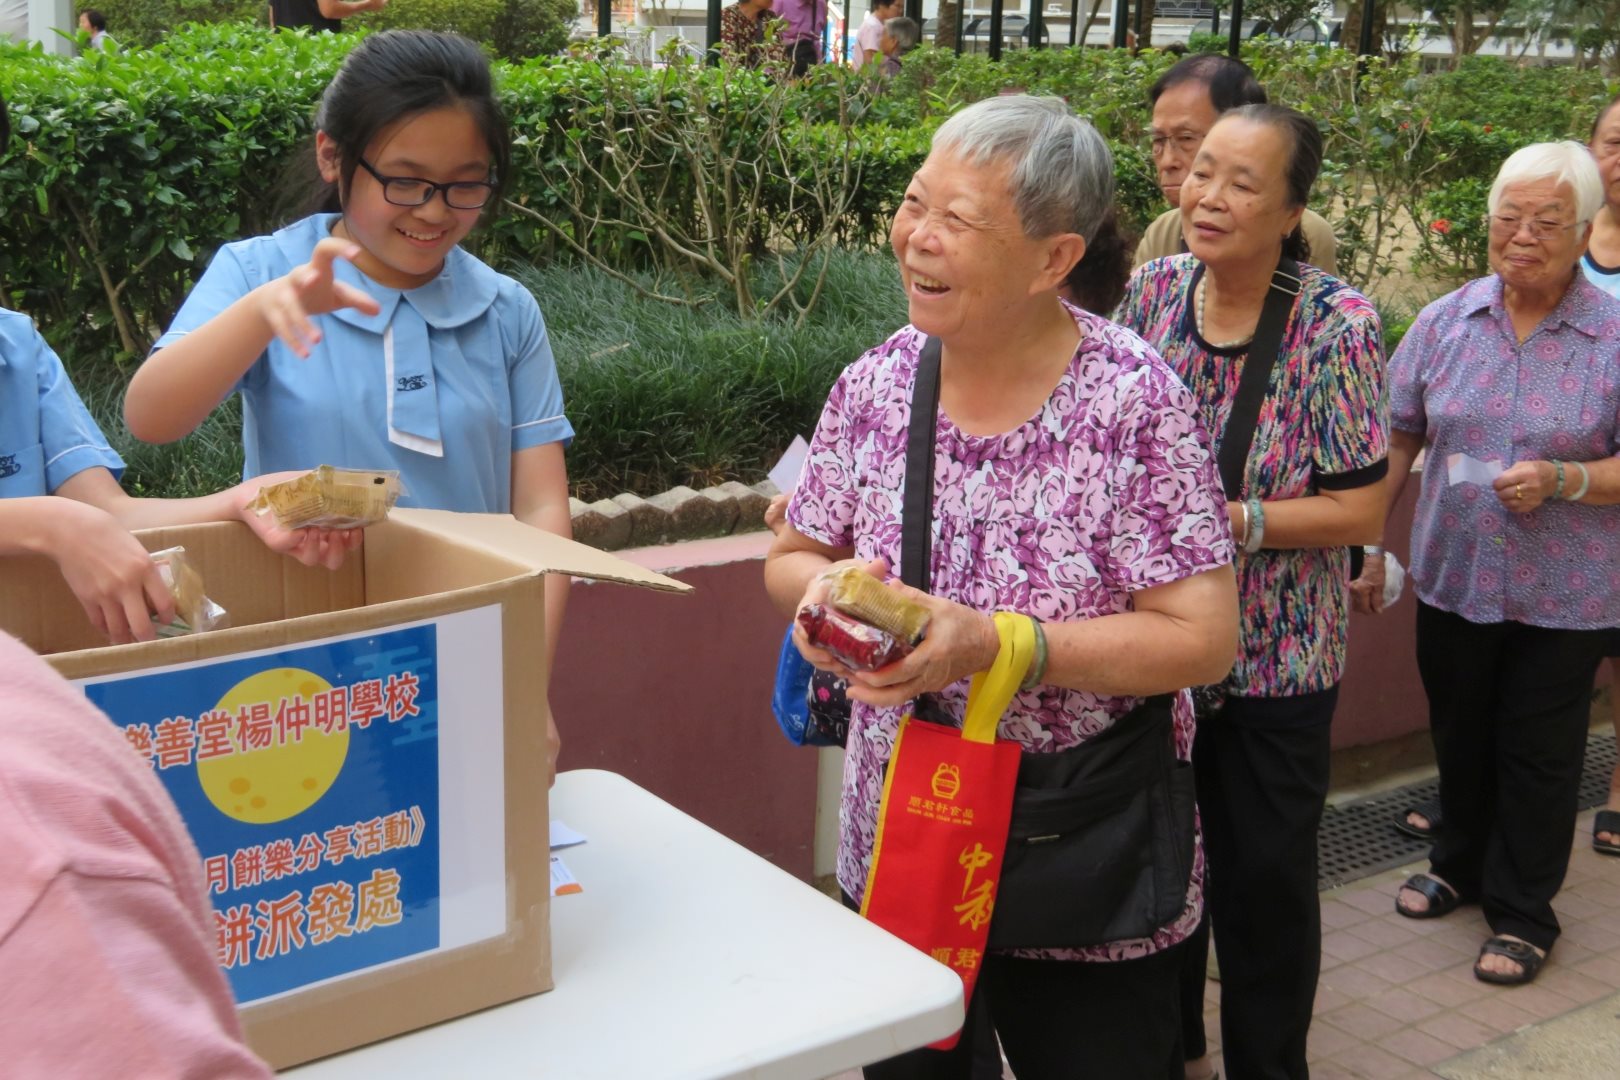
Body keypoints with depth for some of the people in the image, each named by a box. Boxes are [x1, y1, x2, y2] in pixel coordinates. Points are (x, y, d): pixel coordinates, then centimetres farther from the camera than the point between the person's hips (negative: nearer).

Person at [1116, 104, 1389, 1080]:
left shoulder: (1337, 323, -16)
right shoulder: (1154, 290, -3)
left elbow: (1358, 510, -15)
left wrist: (1226, 520, -23)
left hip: (1276, 657, -4)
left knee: (1265, 873, 9)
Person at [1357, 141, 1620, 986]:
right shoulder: (1446, 322, 0)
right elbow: (1398, 437, 5)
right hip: (1453, 576, 3)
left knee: (1537, 754, 8)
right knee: (1459, 735, 19)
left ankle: (1523, 910, 25)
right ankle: (1460, 863, 41)